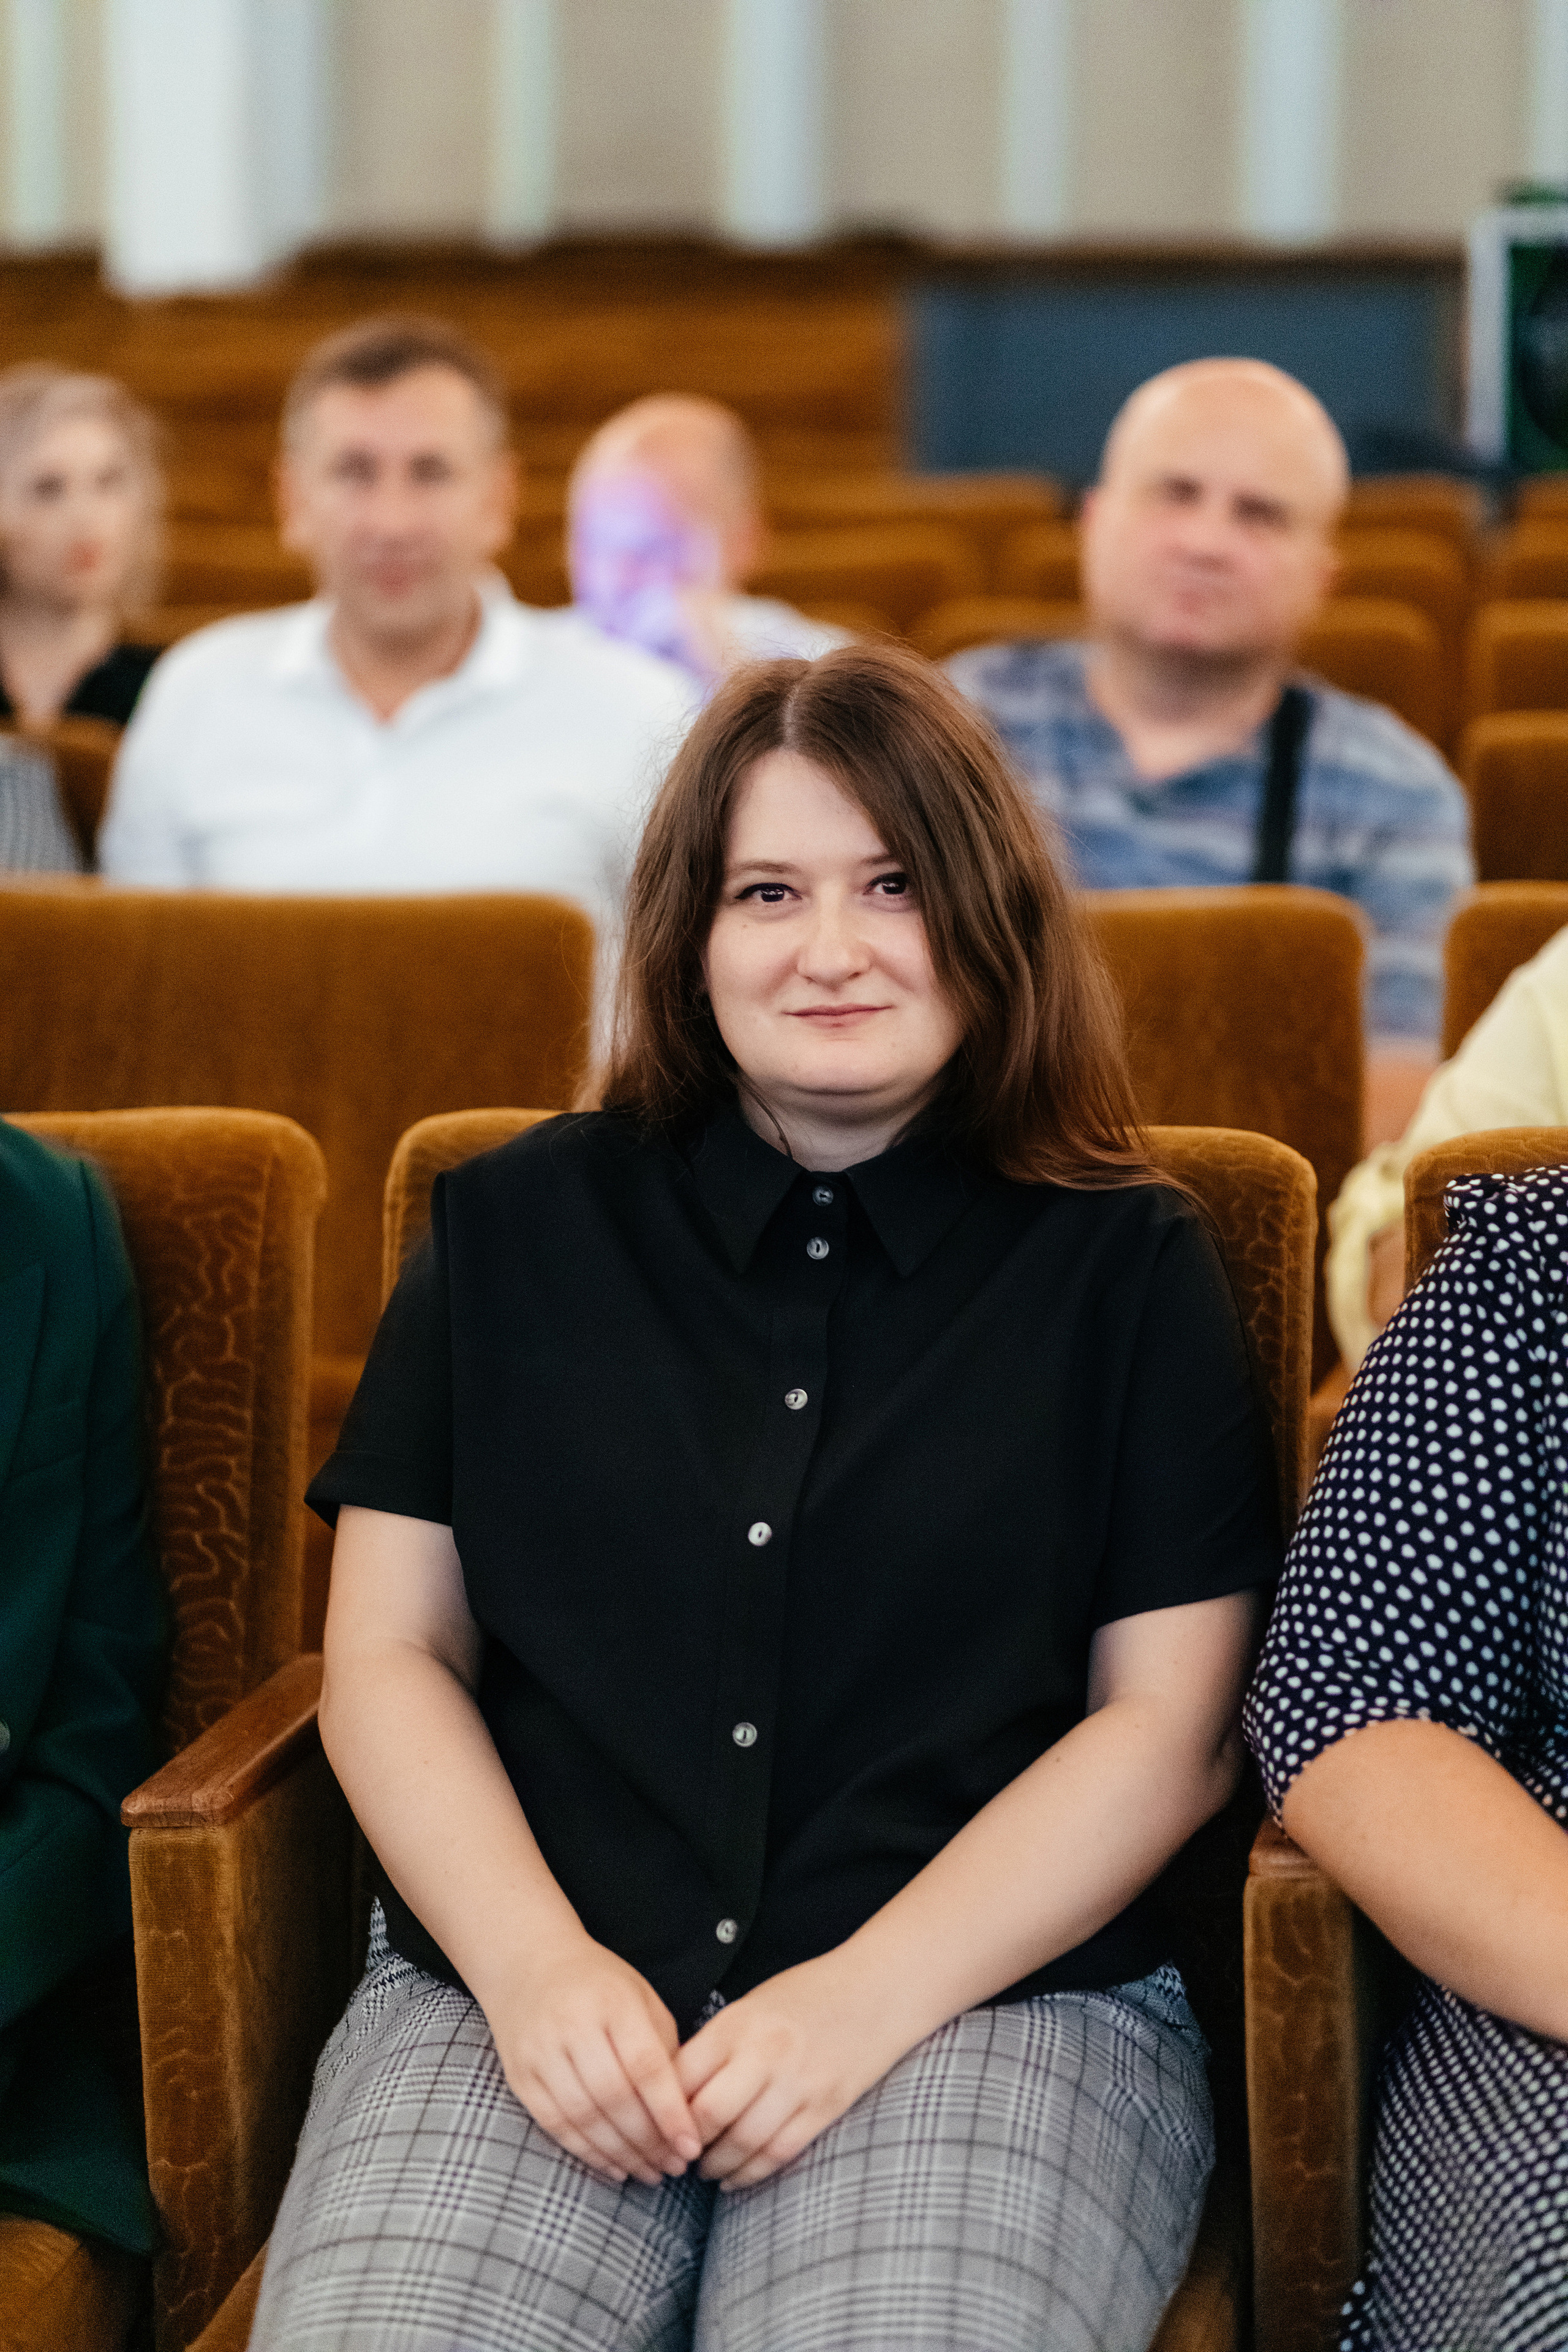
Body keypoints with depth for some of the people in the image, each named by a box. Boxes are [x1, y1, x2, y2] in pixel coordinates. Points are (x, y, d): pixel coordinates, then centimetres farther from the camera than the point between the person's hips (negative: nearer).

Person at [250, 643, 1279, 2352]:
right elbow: (389, 1657, 10)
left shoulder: (1128, 1270, 8)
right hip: (525, 1999, 2)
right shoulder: (515, 1232, 13)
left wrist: (870, 1995, -10)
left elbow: (1174, 1726, 3)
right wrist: (537, 1965, -7)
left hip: (996, 1998, -1)